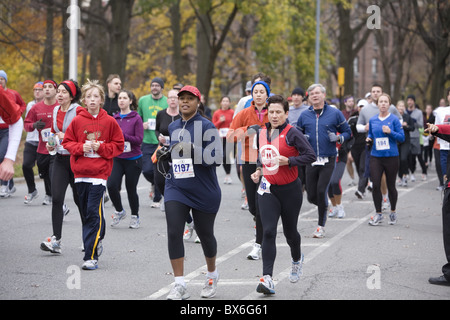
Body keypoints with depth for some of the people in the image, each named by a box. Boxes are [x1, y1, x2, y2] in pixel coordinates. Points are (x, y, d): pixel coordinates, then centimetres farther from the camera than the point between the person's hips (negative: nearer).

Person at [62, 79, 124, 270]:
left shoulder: (109, 122, 0)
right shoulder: (77, 121, 4)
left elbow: (119, 145, 5)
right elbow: (67, 142, 10)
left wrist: (101, 147, -10)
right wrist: (81, 148, -8)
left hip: (99, 173, -3)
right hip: (80, 173, 3)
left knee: (93, 213, -12)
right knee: (86, 213, 11)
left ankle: (91, 256, -12)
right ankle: (97, 241, 33)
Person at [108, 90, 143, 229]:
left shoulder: (136, 118, -6)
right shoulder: (115, 118, 6)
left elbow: (139, 139, -11)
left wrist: (123, 136, -21)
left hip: (133, 159, -3)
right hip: (117, 158, 3)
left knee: (131, 189, 5)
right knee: (111, 185, -14)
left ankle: (135, 216, 27)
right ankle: (119, 211, 10)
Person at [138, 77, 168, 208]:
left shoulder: (168, 102, 1)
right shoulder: (143, 100, 8)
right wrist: (141, 125, -2)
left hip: (162, 143, -2)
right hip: (147, 141, 2)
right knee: (147, 170, -5)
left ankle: (157, 199, 14)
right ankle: (154, 184, 30)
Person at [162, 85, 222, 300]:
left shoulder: (207, 127, -8)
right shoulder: (172, 127, 10)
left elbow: (216, 157, -18)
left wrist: (192, 150, -26)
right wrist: (164, 152, 12)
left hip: (204, 192, -4)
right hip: (176, 189, 4)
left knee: (205, 234, 11)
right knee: (173, 233, -12)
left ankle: (212, 276, 37)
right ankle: (179, 286, -9)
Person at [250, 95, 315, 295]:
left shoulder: (292, 134, -11)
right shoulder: (262, 133, 6)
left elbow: (310, 155, -14)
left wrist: (288, 161, -23)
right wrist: (259, 171, 7)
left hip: (290, 189, -3)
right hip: (268, 189, 3)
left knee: (290, 231, 13)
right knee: (268, 232, -11)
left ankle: (297, 259, 47)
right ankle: (267, 278, -17)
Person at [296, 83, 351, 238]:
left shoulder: (335, 113, 2)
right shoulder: (304, 115, 9)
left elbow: (347, 132, 8)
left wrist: (338, 138, -12)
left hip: (328, 160, -3)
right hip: (311, 161, 3)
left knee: (321, 191, -12)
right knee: (311, 196, 2)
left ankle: (321, 226, 1)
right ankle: (323, 206, 38)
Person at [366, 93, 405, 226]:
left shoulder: (394, 119, -2)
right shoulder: (372, 120, 8)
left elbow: (402, 137, -4)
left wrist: (390, 132, -18)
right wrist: (369, 139, -1)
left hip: (391, 156, -2)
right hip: (376, 157, 2)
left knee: (391, 186, 6)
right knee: (375, 185, -7)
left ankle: (393, 212, 26)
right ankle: (378, 214, 4)